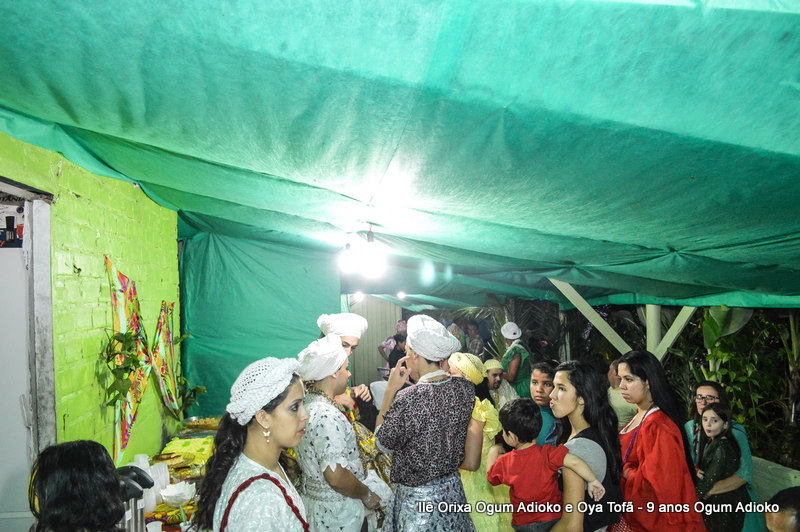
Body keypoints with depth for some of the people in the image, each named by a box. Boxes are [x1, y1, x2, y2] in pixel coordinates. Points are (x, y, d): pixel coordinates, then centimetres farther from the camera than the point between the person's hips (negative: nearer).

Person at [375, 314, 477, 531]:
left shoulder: (408, 399, -27)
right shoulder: (466, 389, -10)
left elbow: (383, 441, -12)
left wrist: (390, 390, -10)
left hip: (417, 498, -5)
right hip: (453, 489, 6)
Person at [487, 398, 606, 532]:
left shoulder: (503, 462, -15)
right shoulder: (547, 454, -22)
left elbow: (491, 478, 5)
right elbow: (575, 462, -34)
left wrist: (493, 453, 17)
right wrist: (593, 481, -19)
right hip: (554, 520, -1)